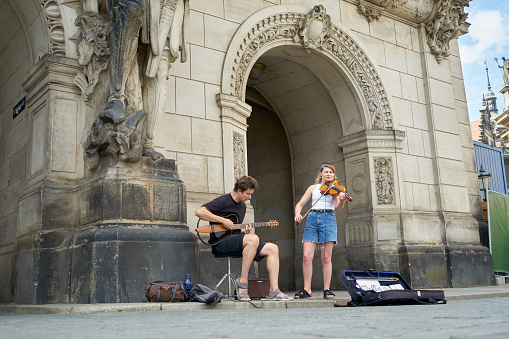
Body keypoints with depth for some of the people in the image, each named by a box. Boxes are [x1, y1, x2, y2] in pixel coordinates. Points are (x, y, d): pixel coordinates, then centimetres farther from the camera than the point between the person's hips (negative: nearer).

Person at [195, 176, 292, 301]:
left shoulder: (242, 205, 19)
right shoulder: (223, 201, -7)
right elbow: (199, 212, -20)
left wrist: (244, 232, 4)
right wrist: (223, 220, -19)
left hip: (236, 242, 9)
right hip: (220, 241, -9)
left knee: (273, 248, -6)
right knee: (253, 239, -35)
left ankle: (274, 290, -12)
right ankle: (242, 283, -27)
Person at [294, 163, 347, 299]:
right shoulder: (313, 188, 16)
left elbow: (337, 207, -7)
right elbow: (300, 204, 13)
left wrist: (342, 200, -29)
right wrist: (297, 214, -8)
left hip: (328, 219, -2)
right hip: (312, 219, 2)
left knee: (326, 258, -3)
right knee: (307, 256, -6)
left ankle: (327, 289, 4)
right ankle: (307, 289, 2)